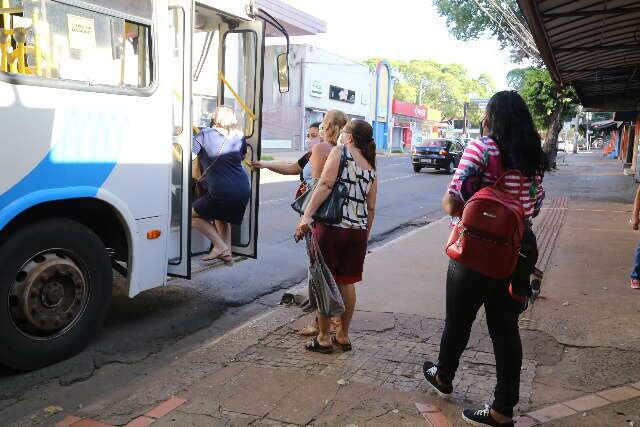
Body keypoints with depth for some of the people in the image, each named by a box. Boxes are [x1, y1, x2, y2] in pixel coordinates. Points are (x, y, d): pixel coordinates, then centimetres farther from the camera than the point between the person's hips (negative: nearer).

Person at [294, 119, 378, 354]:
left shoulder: (339, 151, -1)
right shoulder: (371, 166, 16)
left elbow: (325, 185, -16)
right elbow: (371, 208, 14)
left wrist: (307, 216, -21)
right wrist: (365, 236, 21)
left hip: (331, 225, -6)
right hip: (358, 229, 6)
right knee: (346, 283, 15)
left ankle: (324, 338, 15)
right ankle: (343, 336, 25)